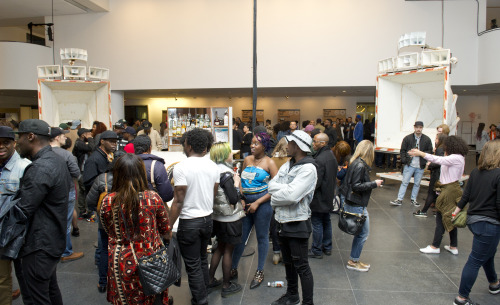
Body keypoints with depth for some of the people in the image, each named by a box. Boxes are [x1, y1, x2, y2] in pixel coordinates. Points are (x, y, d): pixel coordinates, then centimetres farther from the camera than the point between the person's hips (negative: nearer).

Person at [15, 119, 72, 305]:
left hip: (39, 245, -10)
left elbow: (22, 211, -24)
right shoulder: (57, 160, 8)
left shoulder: (39, 168, -23)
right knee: (51, 290, 22)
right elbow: (69, 186, 18)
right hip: (53, 239, 10)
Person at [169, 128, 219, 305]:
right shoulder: (213, 166, 2)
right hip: (208, 219, 7)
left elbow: (178, 201, -18)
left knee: (193, 265, 6)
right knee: (202, 259, 22)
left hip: (189, 222, -6)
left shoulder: (181, 167, -17)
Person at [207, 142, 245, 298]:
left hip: (217, 217, 8)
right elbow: (233, 199, -23)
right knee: (228, 250, 6)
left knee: (220, 247, 22)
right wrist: (237, 183, -10)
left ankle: (210, 279, 32)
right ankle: (226, 286, 19)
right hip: (230, 218, -8)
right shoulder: (226, 173, -21)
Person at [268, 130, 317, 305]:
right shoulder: (287, 165, 9)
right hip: (283, 220, 8)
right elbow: (271, 185, 0)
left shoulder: (308, 168, -17)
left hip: (297, 224, -8)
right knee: (288, 262, 22)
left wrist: (276, 192, -12)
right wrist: (286, 189, -16)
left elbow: (291, 196, -27)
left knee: (301, 266, 2)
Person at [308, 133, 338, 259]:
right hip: (329, 196, 9)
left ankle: (316, 251, 12)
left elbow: (316, 182, -24)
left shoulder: (319, 160, -24)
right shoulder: (331, 155, 7)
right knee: (326, 221, 18)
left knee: (317, 223, 2)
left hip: (319, 198, -9)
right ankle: (327, 247, 30)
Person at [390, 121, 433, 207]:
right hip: (409, 165, -1)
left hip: (420, 166, 2)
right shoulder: (407, 138, 1)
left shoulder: (427, 139, 2)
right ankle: (399, 199, 5)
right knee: (405, 182, 1)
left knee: (417, 183, 11)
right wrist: (404, 161, -6)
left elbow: (430, 151, 4)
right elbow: (402, 150, 3)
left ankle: (413, 199, 24)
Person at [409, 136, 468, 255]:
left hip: (449, 191, -10)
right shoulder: (456, 158, 11)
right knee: (450, 219, 15)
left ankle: (435, 246, 7)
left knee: (441, 218, -2)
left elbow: (439, 160, -27)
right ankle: (453, 247, 23)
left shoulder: (457, 158, -18)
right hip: (450, 189, 10)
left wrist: (420, 153, -27)